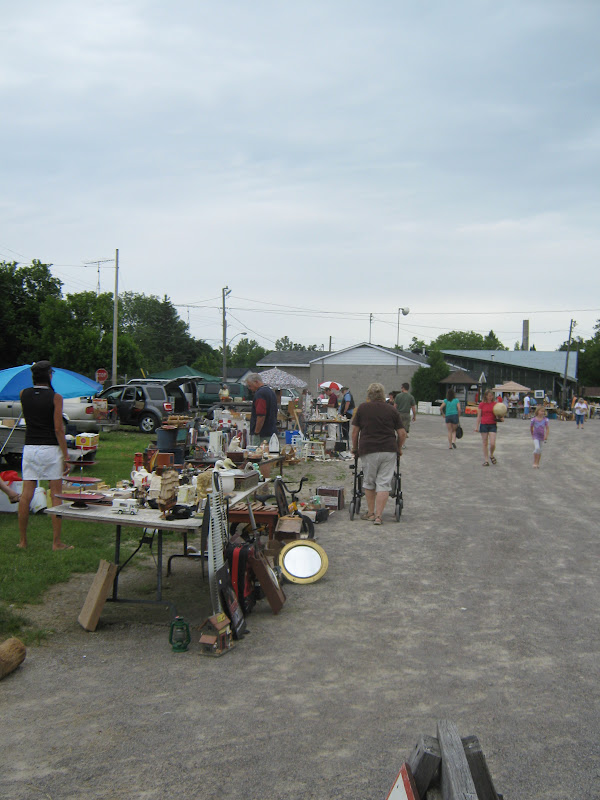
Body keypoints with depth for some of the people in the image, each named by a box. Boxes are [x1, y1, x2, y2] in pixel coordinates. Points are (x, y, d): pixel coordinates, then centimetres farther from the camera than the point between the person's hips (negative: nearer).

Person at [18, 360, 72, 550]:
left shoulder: (24, 394, 5)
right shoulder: (55, 397, -7)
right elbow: (58, 429, -11)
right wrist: (66, 456, -6)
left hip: (29, 448, 4)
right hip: (50, 449, -4)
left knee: (26, 495, 6)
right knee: (55, 495, 1)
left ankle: (23, 540, 12)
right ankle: (56, 542, 3)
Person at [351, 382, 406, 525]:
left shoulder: (362, 408, 4)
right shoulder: (392, 409, 6)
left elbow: (355, 430, 5)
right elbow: (402, 433, 5)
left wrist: (355, 448, 18)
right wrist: (398, 449, 19)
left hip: (368, 450, -1)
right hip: (389, 451, 1)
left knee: (369, 483, 14)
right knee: (384, 483, 3)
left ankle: (370, 513, 21)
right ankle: (378, 516, -2)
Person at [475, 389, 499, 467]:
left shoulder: (495, 404, 4)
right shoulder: (482, 404, 2)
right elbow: (479, 416, 4)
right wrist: (476, 426, -2)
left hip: (492, 425, 0)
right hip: (484, 425, 0)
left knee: (492, 443, -9)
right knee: (485, 444, 4)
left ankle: (491, 456, 20)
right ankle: (485, 460, 13)